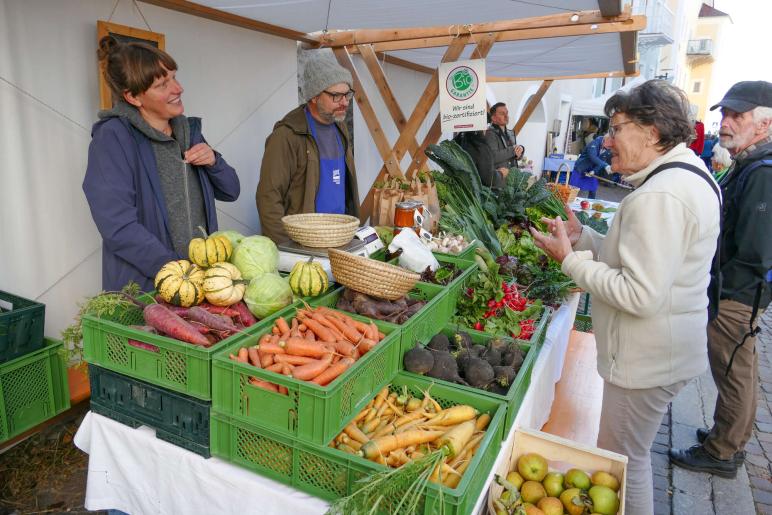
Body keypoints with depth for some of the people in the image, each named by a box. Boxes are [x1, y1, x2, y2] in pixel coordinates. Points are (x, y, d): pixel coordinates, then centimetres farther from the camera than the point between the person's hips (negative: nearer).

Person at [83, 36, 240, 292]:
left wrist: (213, 162, -6)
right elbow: (118, 227, -20)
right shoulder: (112, 137, -12)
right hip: (141, 287, -5)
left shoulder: (188, 129, 8)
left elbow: (230, 192, 13)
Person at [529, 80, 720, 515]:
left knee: (621, 462, 8)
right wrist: (582, 237, 3)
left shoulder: (659, 196, -26)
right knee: (633, 454, 28)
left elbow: (639, 295, -29)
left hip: (647, 359, -11)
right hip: (669, 350, 11)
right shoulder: (691, 174, 8)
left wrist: (571, 260, -21)